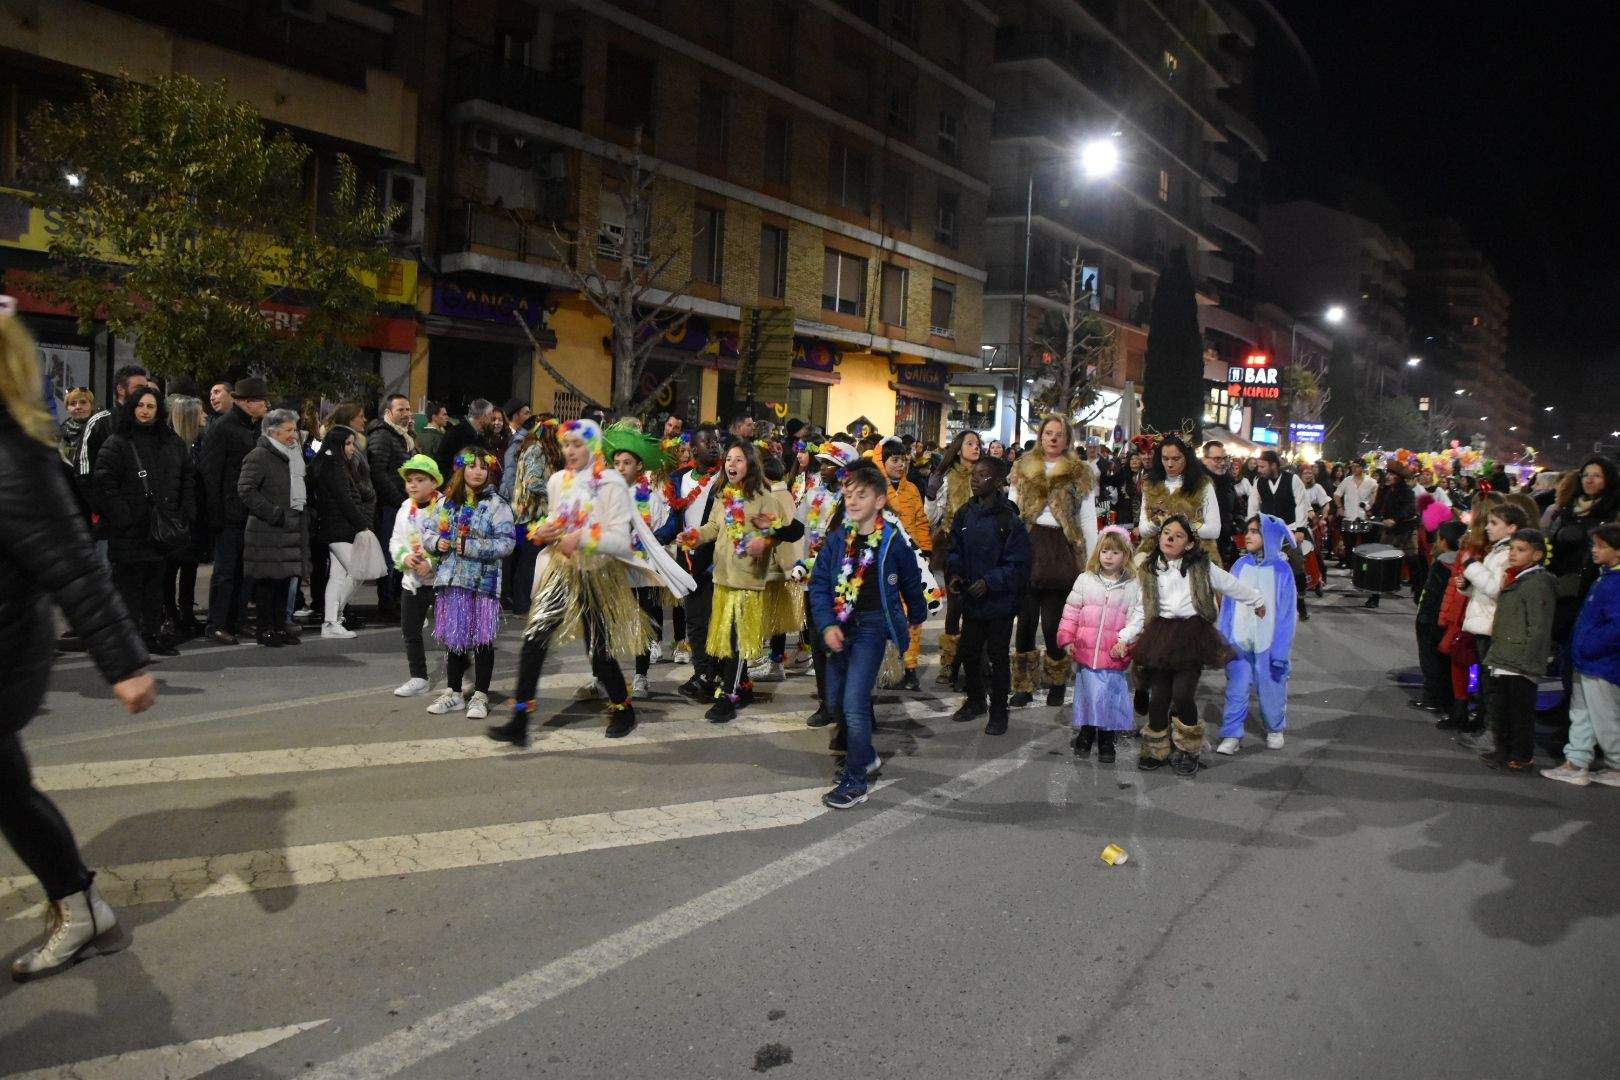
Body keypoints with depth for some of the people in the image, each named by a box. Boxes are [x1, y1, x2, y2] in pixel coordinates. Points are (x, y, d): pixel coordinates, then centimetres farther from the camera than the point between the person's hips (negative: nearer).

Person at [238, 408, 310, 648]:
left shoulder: (294, 456, 19)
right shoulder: (259, 456, -9)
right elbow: (245, 490, -17)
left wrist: (304, 515, 15)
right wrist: (275, 513, -19)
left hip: (292, 529, 8)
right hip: (267, 532, -8)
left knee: (285, 578, 11)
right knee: (267, 580, -3)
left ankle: (280, 625, 20)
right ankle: (265, 629, 5)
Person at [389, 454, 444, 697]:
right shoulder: (406, 508, 8)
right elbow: (395, 540, 11)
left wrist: (432, 563, -23)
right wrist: (405, 557, -9)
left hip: (440, 579, -7)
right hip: (411, 579, 7)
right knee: (410, 631, 13)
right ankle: (418, 678, 26)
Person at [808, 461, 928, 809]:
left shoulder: (893, 541, -10)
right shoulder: (838, 538, 0)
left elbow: (911, 582, 6)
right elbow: (819, 583, 1)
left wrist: (916, 618, 20)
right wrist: (827, 624, -12)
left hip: (873, 625, -6)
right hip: (841, 625, 6)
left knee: (854, 703, -13)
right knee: (835, 700, 15)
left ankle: (855, 782, 0)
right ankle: (865, 757, 37)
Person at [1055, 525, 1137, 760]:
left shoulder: (1133, 586, 1)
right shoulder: (1085, 580, 5)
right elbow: (1071, 612, 7)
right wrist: (1067, 639, 1)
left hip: (1113, 655, -1)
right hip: (1085, 652, 1)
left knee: (1109, 694, 2)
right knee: (1088, 693, 6)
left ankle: (1106, 740, 20)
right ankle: (1085, 734, 26)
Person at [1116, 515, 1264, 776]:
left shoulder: (1201, 567, 2)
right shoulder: (1149, 570, 10)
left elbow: (1232, 585, 16)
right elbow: (1141, 609, 12)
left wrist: (1257, 602, 29)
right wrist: (1124, 638, 4)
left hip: (1192, 634, -3)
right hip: (1160, 635, 3)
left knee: (1182, 694, -13)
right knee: (1158, 696, 0)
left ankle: (1189, 751, 9)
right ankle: (1156, 751, 20)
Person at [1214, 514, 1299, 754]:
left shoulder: (1281, 570, -7)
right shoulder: (1239, 566, 1)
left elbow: (1286, 612, -5)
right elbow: (1228, 605, 6)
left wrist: (1281, 650, -8)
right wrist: (1223, 640, 4)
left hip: (1268, 643, -2)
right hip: (1239, 642, 2)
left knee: (1271, 688, 11)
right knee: (1236, 689, 3)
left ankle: (1275, 730, 33)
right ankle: (1232, 735, 11)